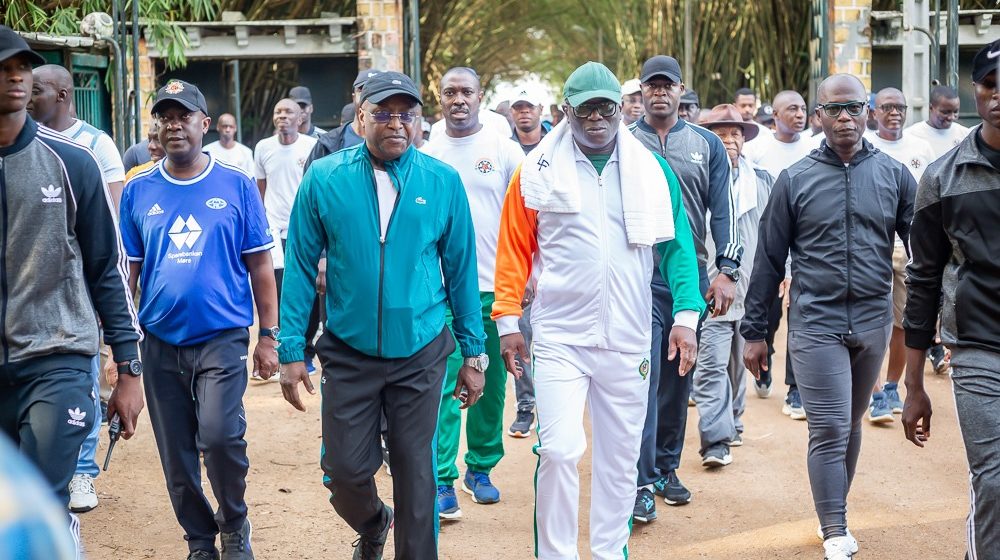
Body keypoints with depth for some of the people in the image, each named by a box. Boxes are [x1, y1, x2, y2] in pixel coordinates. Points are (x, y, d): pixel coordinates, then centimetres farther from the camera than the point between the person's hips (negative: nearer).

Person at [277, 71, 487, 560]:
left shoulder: (443, 181, -2)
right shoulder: (324, 178, -4)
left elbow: (461, 270, 3)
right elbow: (300, 267, -1)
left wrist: (474, 353, 4)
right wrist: (292, 350, -4)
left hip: (420, 354, 0)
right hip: (348, 354, 0)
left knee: (415, 473, 7)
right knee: (346, 471, 6)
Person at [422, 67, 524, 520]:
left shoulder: (505, 151, 2)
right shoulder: (426, 155, 5)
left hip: (495, 286, 1)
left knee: (491, 384, 9)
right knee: (444, 384, -6)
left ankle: (480, 468, 23)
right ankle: (442, 480, -3)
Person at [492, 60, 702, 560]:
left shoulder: (650, 169, 4)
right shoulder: (539, 170, -1)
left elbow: (676, 245, 5)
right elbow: (514, 248, 1)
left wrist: (686, 314, -4)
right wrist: (508, 319, -3)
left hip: (627, 340, 2)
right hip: (559, 336, -2)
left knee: (620, 456, 11)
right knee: (559, 449, -10)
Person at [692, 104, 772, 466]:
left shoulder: (761, 181, 12)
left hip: (750, 287, 5)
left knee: (738, 362, 17)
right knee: (712, 364, -11)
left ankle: (731, 422, 34)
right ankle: (716, 440, -12)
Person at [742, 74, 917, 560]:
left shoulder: (894, 176, 3)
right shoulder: (795, 180, -1)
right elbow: (769, 260, 2)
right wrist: (754, 331, 3)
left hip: (873, 322, 3)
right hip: (815, 324, -2)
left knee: (851, 425, 15)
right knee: (829, 432, -5)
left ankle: (834, 513, 32)